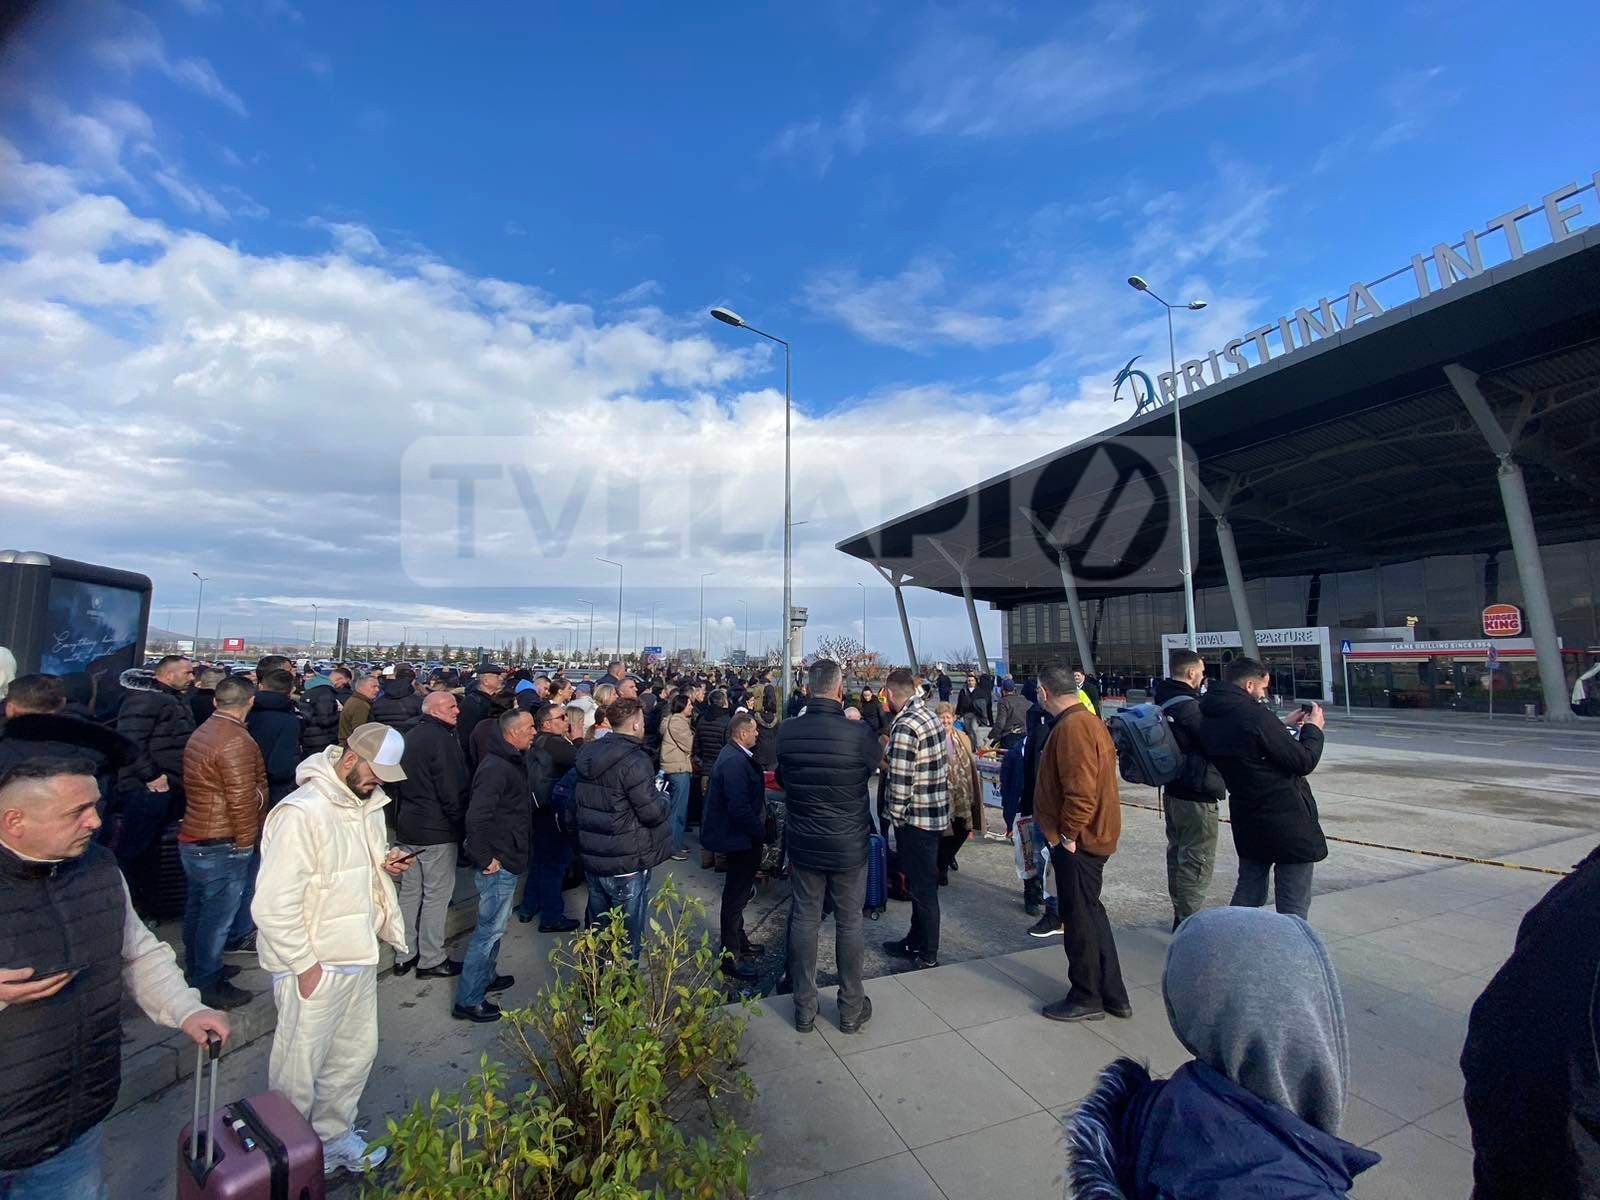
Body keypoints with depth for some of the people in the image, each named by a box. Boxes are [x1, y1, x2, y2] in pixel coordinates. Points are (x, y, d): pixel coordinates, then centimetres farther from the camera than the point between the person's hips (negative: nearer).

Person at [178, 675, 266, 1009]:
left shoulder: (202, 732, 8)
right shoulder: (236, 741, -23)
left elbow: (208, 788, 14)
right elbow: (242, 800, -23)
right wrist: (246, 843, -10)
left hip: (193, 839, 10)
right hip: (221, 847, -10)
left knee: (198, 909, 22)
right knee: (218, 916, 3)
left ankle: (198, 969, 37)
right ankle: (208, 985, 15)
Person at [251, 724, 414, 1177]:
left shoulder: (368, 805, 3)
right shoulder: (303, 811, -23)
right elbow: (273, 904, -22)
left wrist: (384, 865, -4)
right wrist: (304, 964, -18)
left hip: (359, 957, 8)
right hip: (314, 965, -8)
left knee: (356, 1054, 22)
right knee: (300, 1071, 11)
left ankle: (334, 1136, 43)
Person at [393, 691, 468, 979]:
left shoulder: (410, 736, 10)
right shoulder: (442, 739, -19)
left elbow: (398, 782, 18)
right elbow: (453, 789, -20)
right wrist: (460, 823, -8)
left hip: (406, 828, 9)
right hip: (437, 831, -9)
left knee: (409, 891, 17)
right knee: (436, 895, 2)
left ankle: (404, 954, 27)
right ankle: (431, 960, 11)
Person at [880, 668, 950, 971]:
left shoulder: (905, 727, -23)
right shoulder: (931, 715, 5)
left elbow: (900, 784, -23)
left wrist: (896, 819, -10)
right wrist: (891, 761, 12)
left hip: (916, 819, -9)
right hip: (937, 813, 9)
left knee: (922, 888, 7)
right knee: (921, 883, 22)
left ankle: (927, 956, 23)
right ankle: (916, 940, 37)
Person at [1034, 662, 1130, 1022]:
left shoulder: (1072, 727, -22)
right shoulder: (1087, 720, 11)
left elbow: (1081, 790, -28)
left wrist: (1068, 835, -18)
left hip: (1077, 841, -10)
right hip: (1091, 836, 10)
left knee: (1080, 918, 4)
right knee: (1090, 913, 20)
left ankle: (1086, 999, 20)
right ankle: (1113, 995, 31)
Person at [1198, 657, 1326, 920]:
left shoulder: (1209, 719, 2)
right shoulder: (1254, 714, -23)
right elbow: (1303, 762, -16)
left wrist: (1287, 726, 15)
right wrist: (1313, 728, 0)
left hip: (1247, 822, 8)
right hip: (1287, 822, -7)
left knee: (1248, 893, 20)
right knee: (1294, 904, 5)